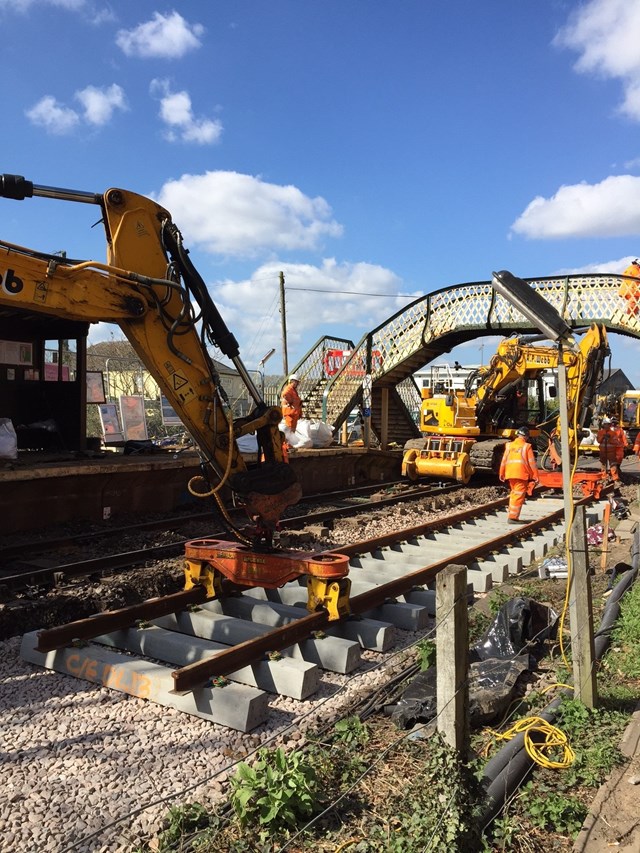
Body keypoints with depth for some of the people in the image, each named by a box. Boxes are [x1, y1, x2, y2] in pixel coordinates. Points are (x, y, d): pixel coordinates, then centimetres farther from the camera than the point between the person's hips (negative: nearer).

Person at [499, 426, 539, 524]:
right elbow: (532, 463, -3)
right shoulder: (527, 446, -1)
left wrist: (501, 474, 19)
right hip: (521, 475, -5)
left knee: (514, 493, 19)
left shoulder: (509, 445, 11)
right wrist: (535, 477, 1)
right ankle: (513, 517, -6)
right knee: (519, 495, -3)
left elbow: (504, 461, 11)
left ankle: (512, 515, 21)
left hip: (510, 474, 5)